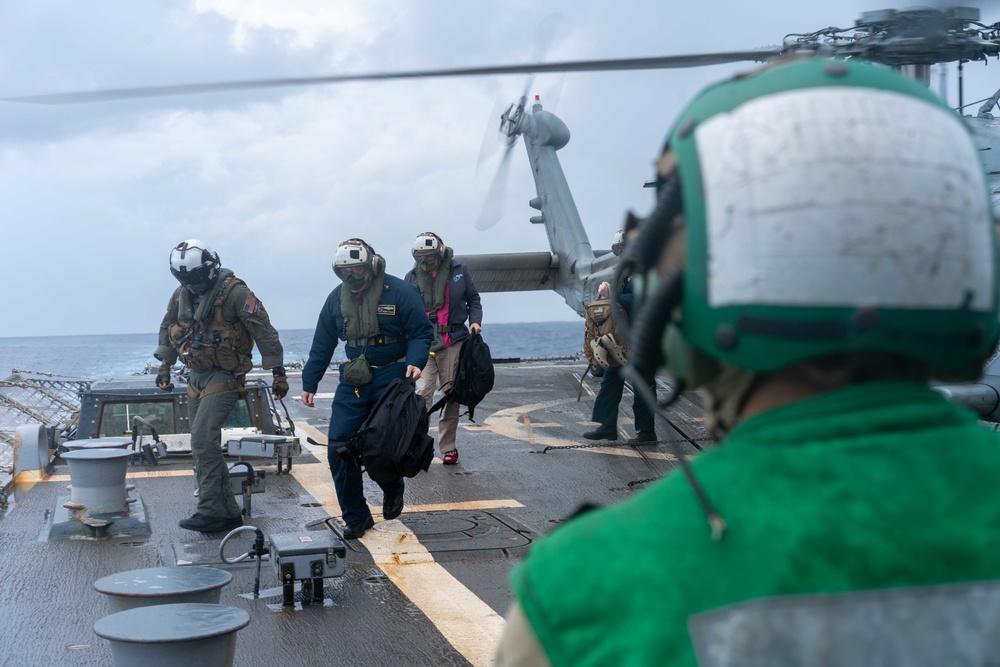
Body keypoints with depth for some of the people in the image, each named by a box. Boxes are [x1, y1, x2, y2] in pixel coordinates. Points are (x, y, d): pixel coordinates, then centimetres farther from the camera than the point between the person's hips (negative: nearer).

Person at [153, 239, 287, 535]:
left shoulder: (235, 293, -16)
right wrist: (164, 365, 19)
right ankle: (227, 513, 16)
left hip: (225, 377, -8)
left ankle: (212, 511, -14)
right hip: (197, 377, 8)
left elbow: (265, 332, -15)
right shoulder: (181, 295, 5)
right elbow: (167, 329, 23)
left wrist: (278, 372, -15)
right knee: (203, 445, 8)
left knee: (203, 438, -19)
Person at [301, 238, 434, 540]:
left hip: (391, 379, -4)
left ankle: (393, 490, 30)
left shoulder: (399, 292, -8)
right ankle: (355, 517, 9)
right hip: (353, 381, 4)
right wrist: (309, 383, 13)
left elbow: (422, 333, -6)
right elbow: (322, 346, 14)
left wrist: (415, 362, -24)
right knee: (339, 448, -5)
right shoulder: (337, 298, 7)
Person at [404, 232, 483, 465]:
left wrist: (475, 321, -3)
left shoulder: (459, 271, 3)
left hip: (453, 342, 0)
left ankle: (448, 447, 16)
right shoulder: (412, 277, 6)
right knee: (422, 393, -13)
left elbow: (473, 299, 14)